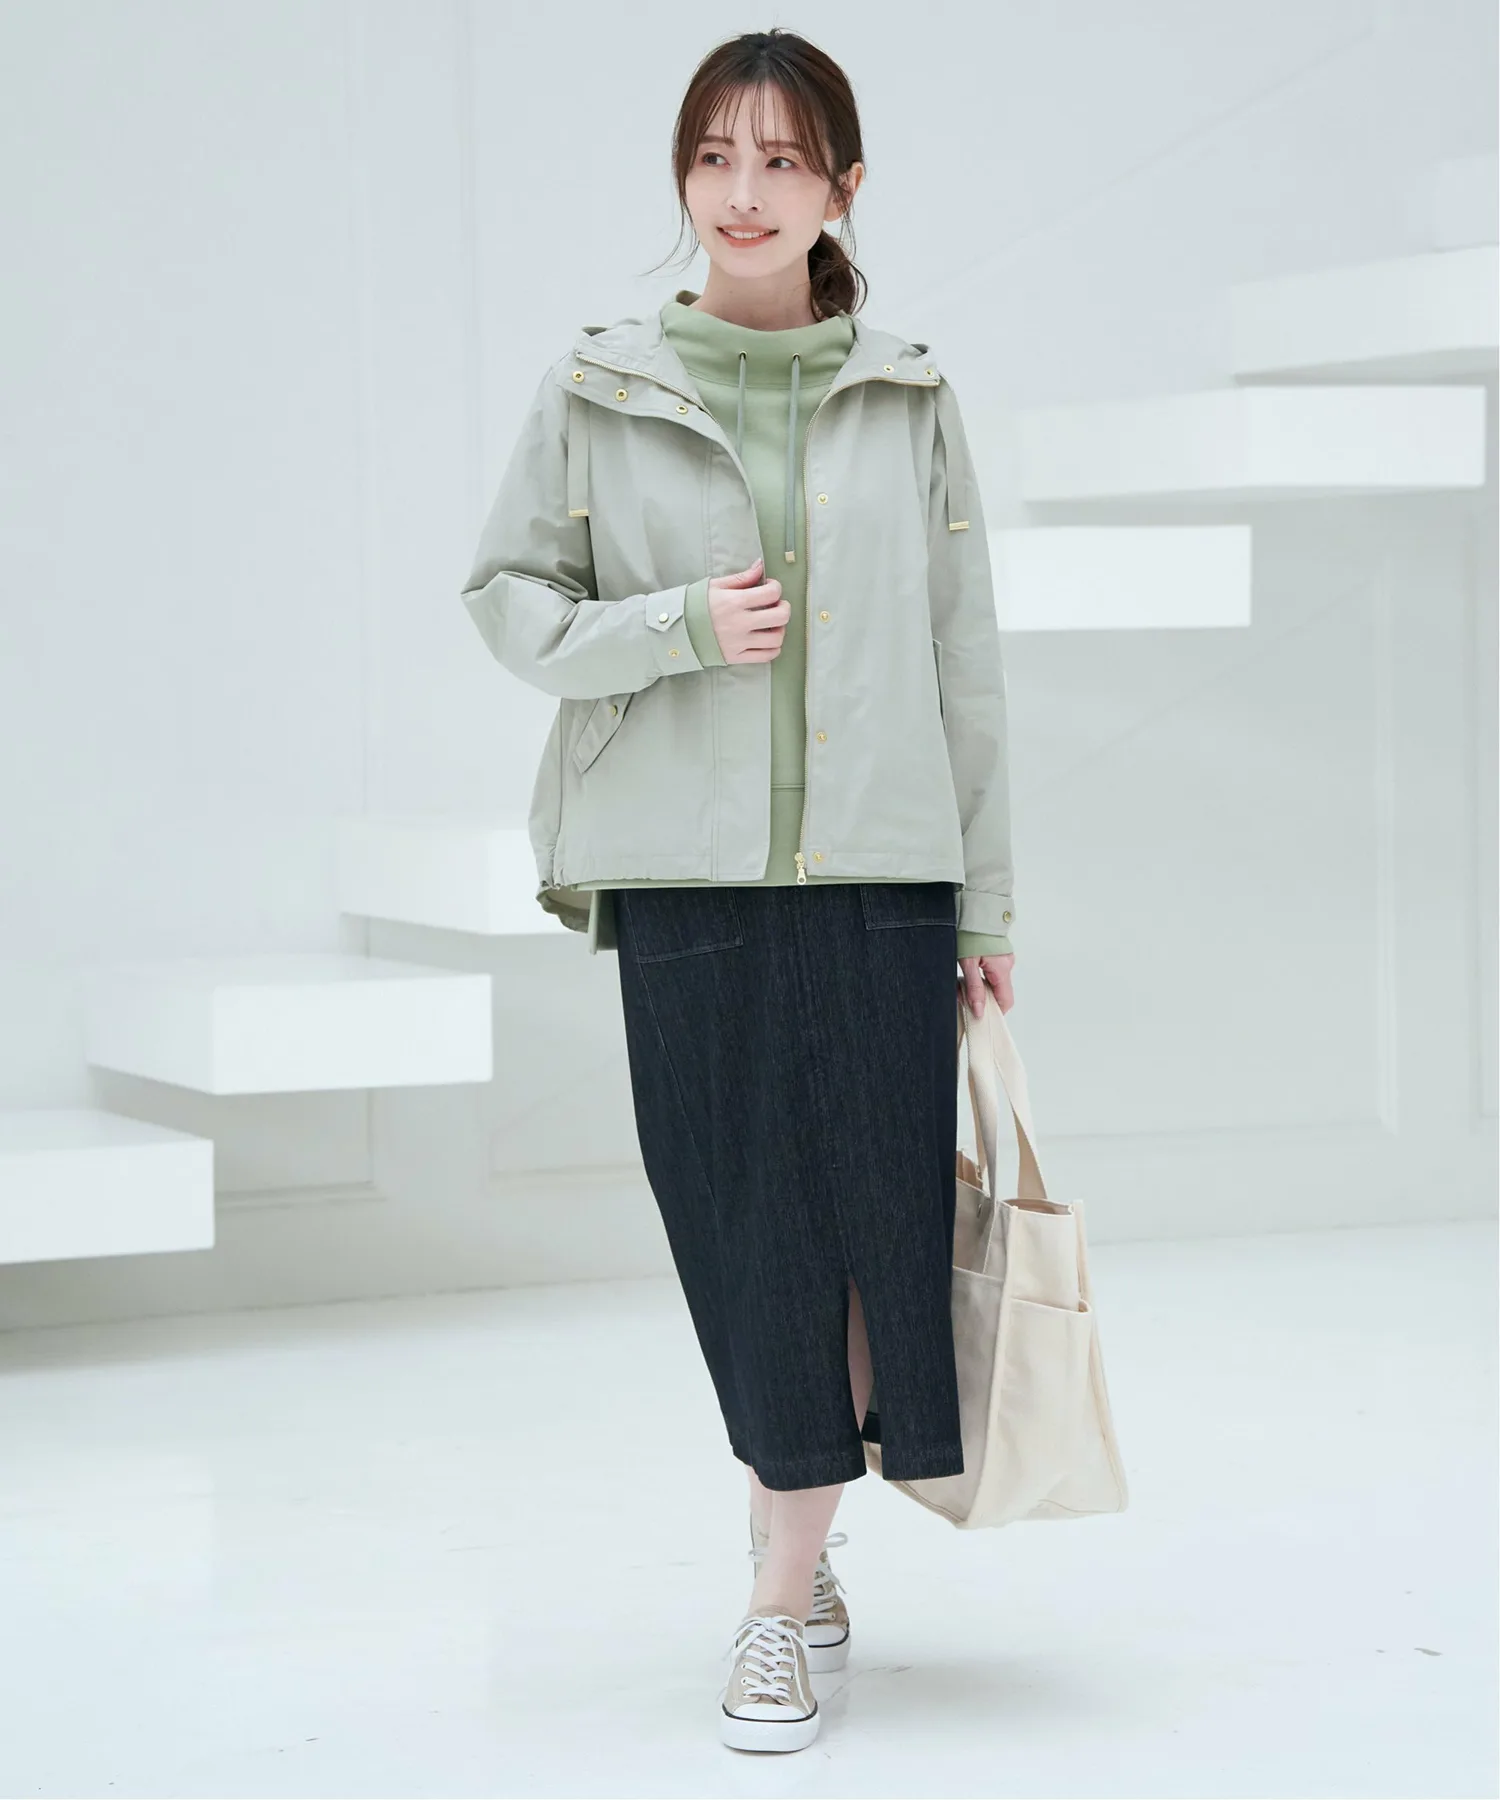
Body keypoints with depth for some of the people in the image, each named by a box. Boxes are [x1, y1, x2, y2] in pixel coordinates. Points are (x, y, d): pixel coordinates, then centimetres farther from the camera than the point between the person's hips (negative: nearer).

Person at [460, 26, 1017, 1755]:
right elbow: (506, 594, 8)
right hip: (687, 875, -1)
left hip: (881, 868, 1)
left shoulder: (910, 398, 6)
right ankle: (803, 1562, 19)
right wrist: (678, 625, -10)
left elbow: (965, 658, 8)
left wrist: (988, 905, 7)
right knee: (745, 1234, 2)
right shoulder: (598, 394, 4)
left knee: (876, 1210, -2)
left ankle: (781, 1602, 13)